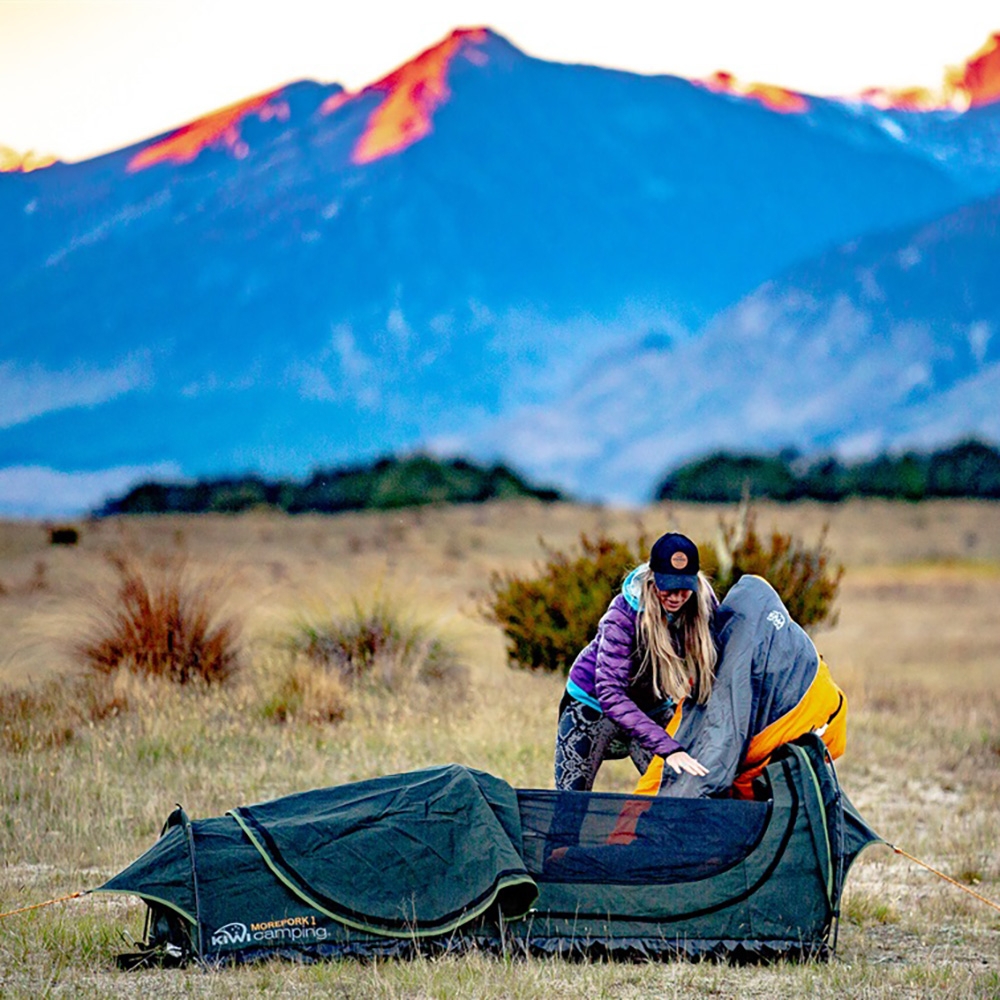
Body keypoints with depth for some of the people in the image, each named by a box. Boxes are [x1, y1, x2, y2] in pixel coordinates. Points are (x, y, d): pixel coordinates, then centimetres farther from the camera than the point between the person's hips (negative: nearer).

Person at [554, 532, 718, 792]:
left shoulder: (703, 604, -19)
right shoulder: (623, 614, -31)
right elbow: (610, 695, -38)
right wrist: (668, 747, -47)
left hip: (654, 709, 4)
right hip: (594, 703, -4)